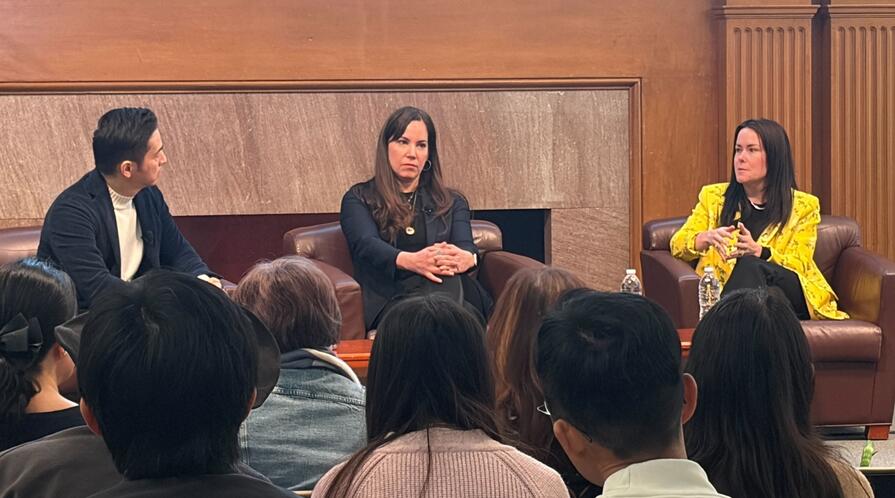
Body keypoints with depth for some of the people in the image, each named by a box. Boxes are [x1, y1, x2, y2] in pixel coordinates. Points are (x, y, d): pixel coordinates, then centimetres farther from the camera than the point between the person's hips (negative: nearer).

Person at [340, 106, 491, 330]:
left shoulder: (452, 202, 28)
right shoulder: (359, 199, 19)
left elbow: (466, 245, 6)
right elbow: (367, 246, -3)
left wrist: (466, 258, -24)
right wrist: (411, 261, -29)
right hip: (390, 300, -2)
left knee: (451, 282, -38)